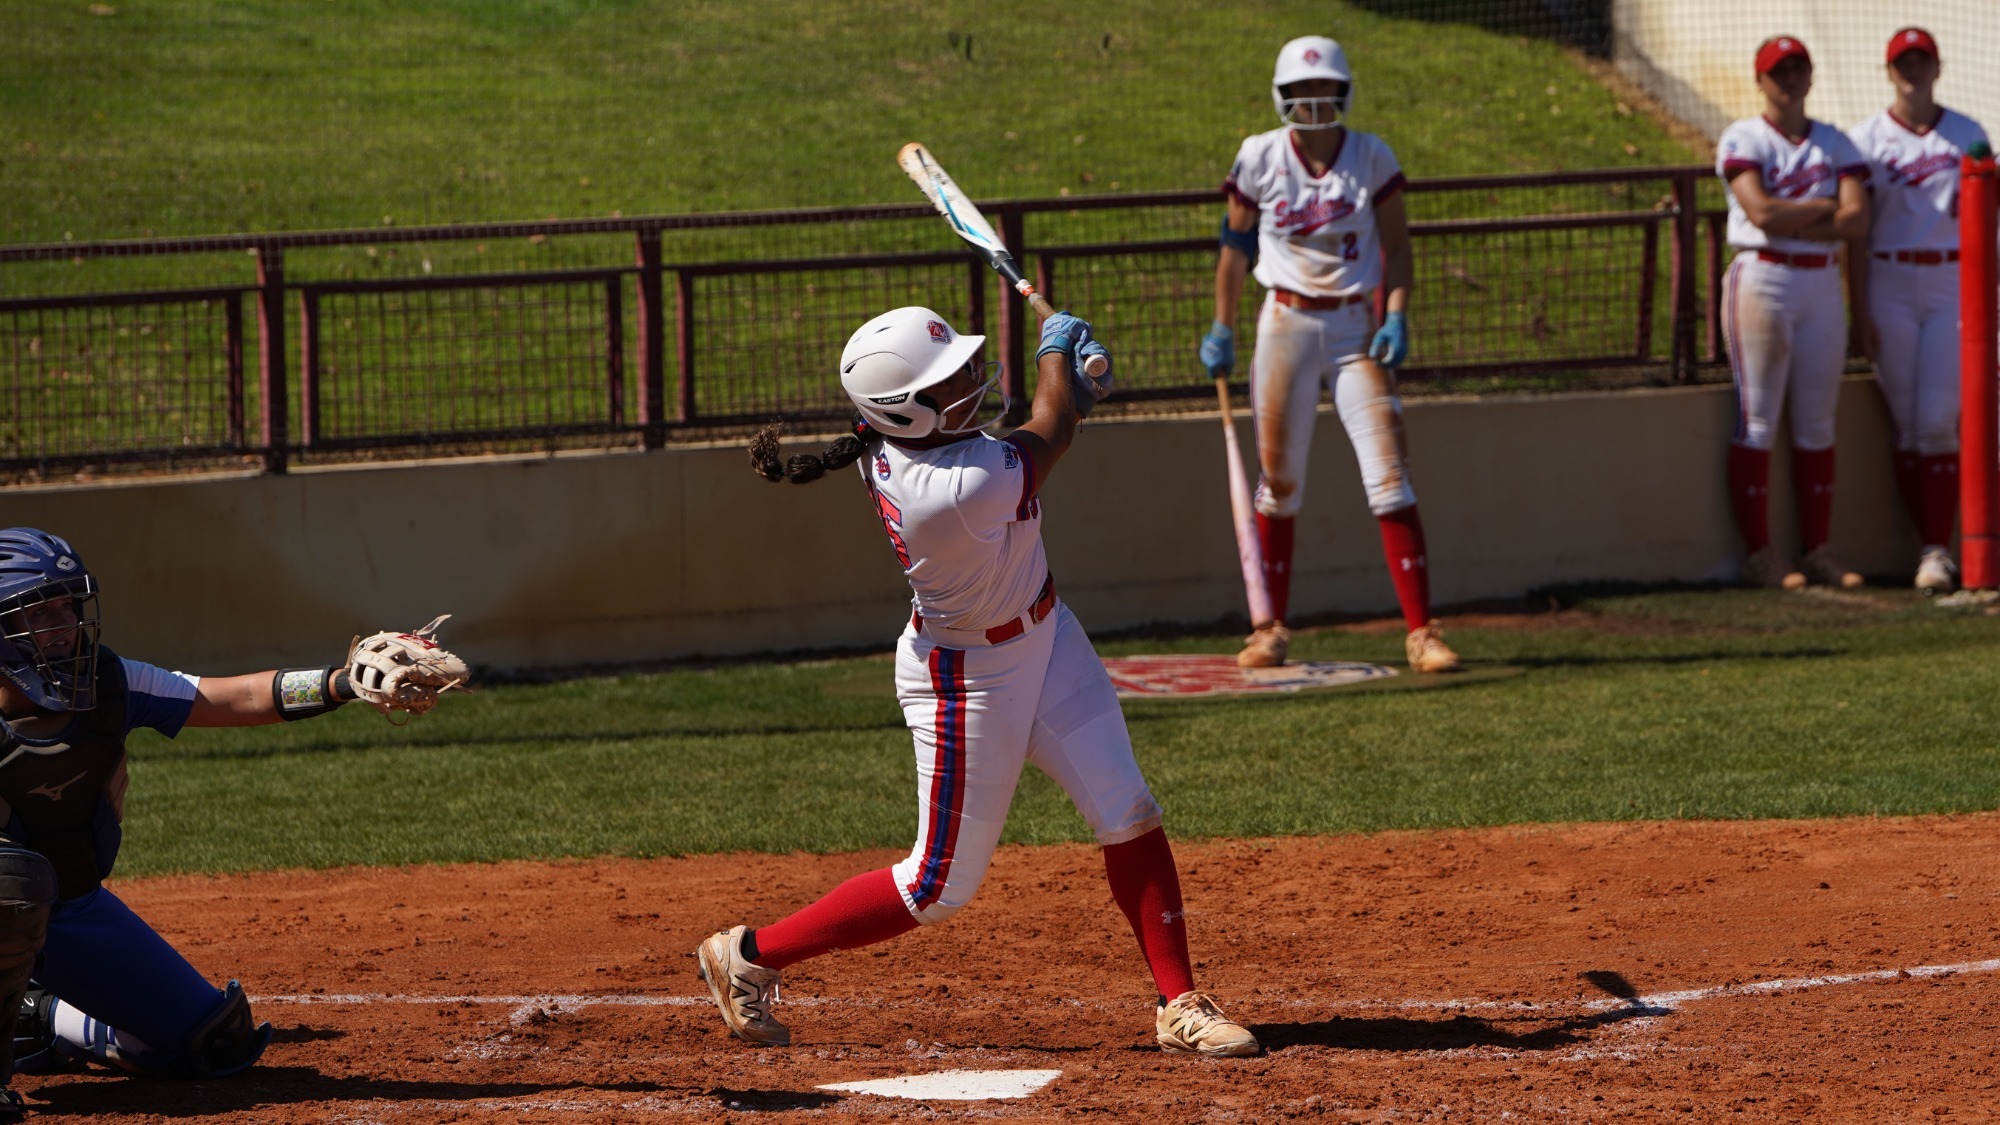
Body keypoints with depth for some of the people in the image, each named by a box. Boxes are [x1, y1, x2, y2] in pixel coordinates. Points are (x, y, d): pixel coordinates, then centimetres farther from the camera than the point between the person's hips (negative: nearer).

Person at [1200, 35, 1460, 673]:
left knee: (1389, 477, -8)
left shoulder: (1373, 159, -3)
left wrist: (1396, 317, -10)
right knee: (1278, 478, 5)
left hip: (1355, 327, -1)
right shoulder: (1260, 160, -2)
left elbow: (1396, 245, 3)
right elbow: (1236, 244, 7)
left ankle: (1421, 632, -7)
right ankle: (1271, 628, 15)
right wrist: (1222, 328, 4)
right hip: (1286, 324, 1)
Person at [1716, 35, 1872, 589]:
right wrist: (1826, 208, -5)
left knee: (1817, 424, 6)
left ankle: (1818, 549, 9)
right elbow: (1761, 212, -16)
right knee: (1758, 419, -6)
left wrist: (1789, 223, -11)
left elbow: (1858, 221, -2)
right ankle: (1758, 551, -3)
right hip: (1761, 281, -5)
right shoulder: (1743, 139, -1)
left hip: (1822, 287, 5)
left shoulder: (1835, 144, 12)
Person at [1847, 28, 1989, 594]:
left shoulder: (1968, 135, 8)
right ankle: (1931, 545, 6)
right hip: (1891, 286, 0)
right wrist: (1861, 309, -4)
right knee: (1907, 425, -1)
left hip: (1953, 283, 0)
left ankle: (1939, 548, -7)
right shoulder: (1865, 139, 4)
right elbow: (1855, 231, 2)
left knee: (1939, 421, -9)